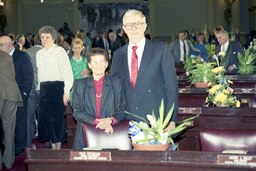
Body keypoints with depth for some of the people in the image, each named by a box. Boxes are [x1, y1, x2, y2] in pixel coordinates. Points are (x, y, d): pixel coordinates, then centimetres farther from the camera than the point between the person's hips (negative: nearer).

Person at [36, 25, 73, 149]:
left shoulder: (59, 51, -5)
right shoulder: (39, 53, 13)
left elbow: (67, 72, -10)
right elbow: (39, 73, 17)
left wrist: (66, 91, -17)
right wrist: (39, 88, 9)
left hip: (57, 87, -6)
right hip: (44, 88, 6)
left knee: (57, 117, -3)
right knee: (45, 117, 4)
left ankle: (58, 148, 7)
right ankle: (53, 147, 16)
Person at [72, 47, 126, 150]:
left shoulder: (116, 83, 10)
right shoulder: (79, 84, 9)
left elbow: (121, 110, 8)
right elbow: (77, 112, 2)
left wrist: (110, 120, -13)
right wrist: (96, 122, -13)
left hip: (110, 133, 0)